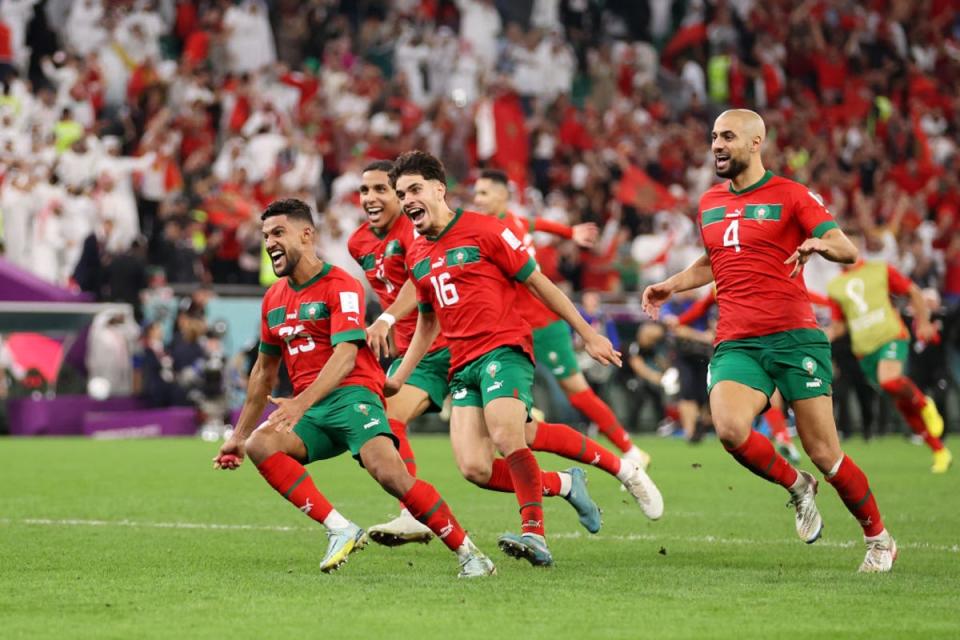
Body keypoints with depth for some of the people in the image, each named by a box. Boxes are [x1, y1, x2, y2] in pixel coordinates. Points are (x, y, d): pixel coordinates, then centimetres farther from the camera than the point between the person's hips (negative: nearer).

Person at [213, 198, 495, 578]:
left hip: (351, 394, -6)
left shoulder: (341, 286, -6)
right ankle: (341, 531, -27)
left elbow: (346, 355, -20)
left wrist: (301, 402, -33)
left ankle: (469, 554, -14)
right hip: (308, 408, 6)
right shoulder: (274, 298, 17)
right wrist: (239, 434, 27)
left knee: (389, 473, -29)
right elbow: (265, 371, 27)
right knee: (258, 444, -24)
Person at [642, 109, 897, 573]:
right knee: (730, 429, -25)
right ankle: (796, 487, 4)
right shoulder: (709, 203, 17)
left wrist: (820, 243, -30)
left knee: (823, 453, -5)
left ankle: (879, 539, 15)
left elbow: (848, 251, -9)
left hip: (794, 337, -4)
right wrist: (671, 285, 23)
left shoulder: (789, 195, 0)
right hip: (736, 344, 4)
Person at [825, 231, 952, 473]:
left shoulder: (880, 271, 7)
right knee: (902, 402, 4)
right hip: (864, 349, 4)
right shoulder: (835, 287, 14)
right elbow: (838, 325, 18)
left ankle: (924, 403, -4)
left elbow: (914, 292, 11)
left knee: (889, 381, -34)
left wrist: (923, 323, 3)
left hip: (890, 336, -4)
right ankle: (939, 452, 14)